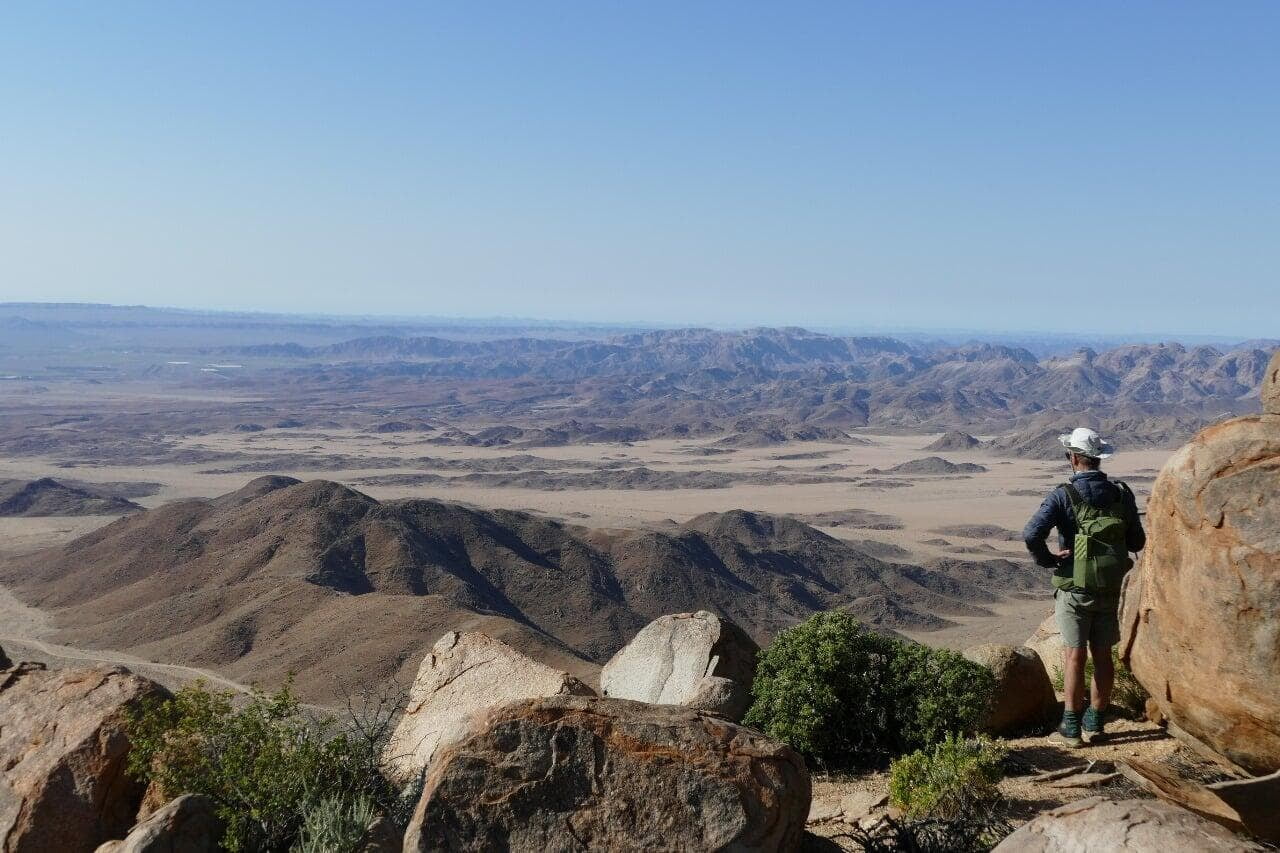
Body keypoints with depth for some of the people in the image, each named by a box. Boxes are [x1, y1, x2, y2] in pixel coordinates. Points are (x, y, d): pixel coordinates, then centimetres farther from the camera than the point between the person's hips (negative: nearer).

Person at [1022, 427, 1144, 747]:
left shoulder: (1063, 495, -12)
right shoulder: (1121, 493, 2)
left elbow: (1031, 534, -24)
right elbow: (1137, 542, 8)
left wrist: (1047, 560, -8)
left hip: (1074, 588, -4)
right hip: (1110, 588, 4)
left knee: (1075, 657, 0)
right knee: (1102, 655, 13)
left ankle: (1071, 729, 5)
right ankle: (1094, 723, 22)